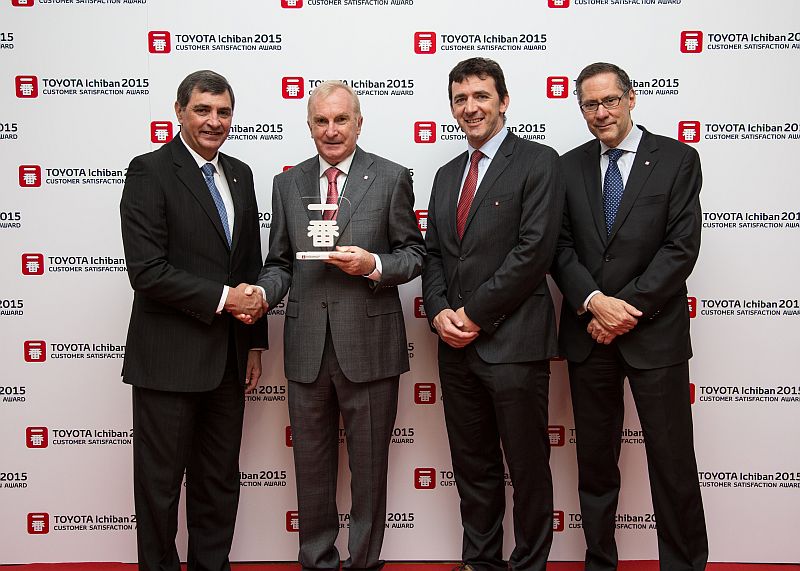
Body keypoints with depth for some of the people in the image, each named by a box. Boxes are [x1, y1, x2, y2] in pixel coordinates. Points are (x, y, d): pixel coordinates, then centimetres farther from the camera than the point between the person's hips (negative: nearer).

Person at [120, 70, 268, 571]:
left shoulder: (240, 174, 12)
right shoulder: (150, 171, -9)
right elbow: (146, 271, -17)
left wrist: (255, 342, 12)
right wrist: (222, 298, -16)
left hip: (228, 359, 6)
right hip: (169, 358, -6)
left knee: (221, 480, 15)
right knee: (161, 482, 7)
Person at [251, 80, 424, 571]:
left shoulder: (391, 178, 0)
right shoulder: (288, 184, 10)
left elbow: (414, 253, 2)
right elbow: (281, 263, 11)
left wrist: (374, 265, -17)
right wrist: (262, 293, -9)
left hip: (368, 344, -3)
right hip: (307, 346, 3)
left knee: (369, 465, 10)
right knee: (311, 465, 14)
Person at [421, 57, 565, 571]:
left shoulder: (538, 163, -4)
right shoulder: (448, 175, 17)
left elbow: (535, 250, -14)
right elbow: (434, 254, 15)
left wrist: (475, 313, -13)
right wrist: (439, 311, -3)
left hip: (514, 343, -6)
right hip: (457, 346, 7)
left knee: (528, 468, 6)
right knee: (472, 467, 16)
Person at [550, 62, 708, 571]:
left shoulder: (677, 158, -1)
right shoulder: (569, 166, 8)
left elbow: (682, 247, -8)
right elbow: (560, 246, 2)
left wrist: (627, 309, -14)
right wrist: (594, 302, -13)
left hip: (654, 331, -3)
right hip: (588, 332, 3)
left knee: (673, 461, 3)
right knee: (595, 461, 12)